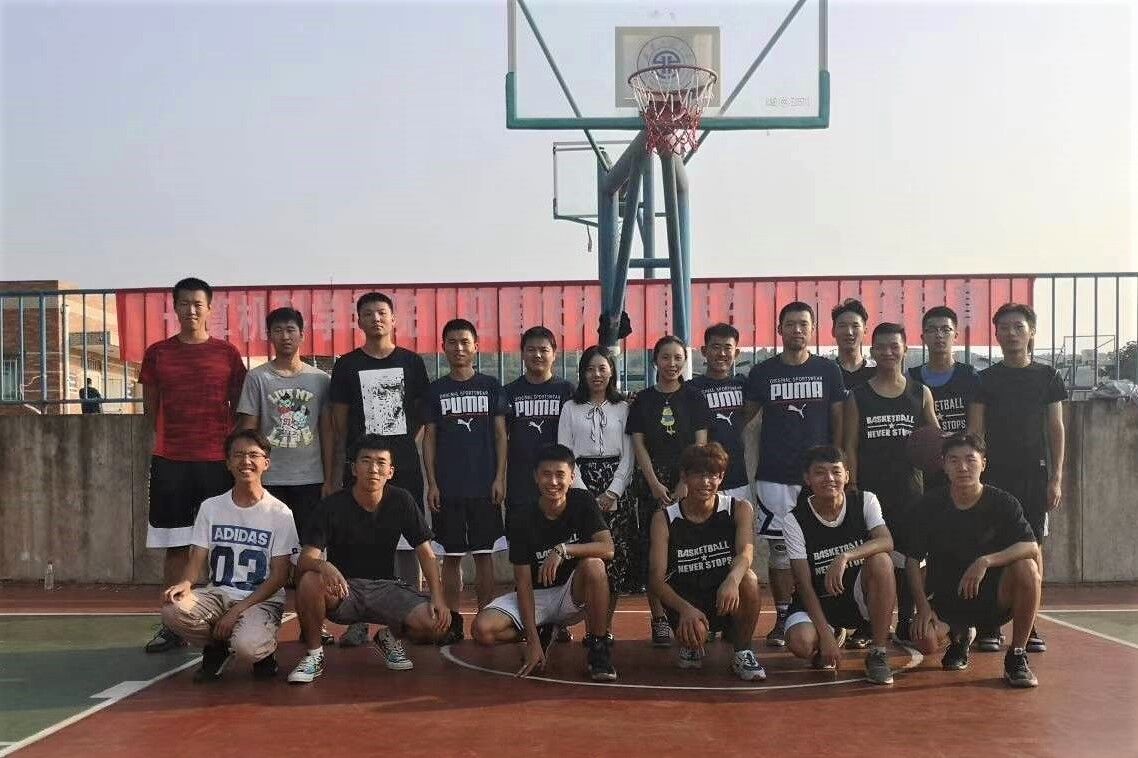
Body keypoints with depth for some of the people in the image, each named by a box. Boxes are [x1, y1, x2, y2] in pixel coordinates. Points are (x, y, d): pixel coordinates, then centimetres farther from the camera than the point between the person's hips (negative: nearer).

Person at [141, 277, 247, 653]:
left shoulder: (227, 353, 5)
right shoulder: (157, 353, 7)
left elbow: (239, 408, 9)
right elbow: (150, 409, 12)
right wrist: (171, 440, 6)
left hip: (218, 460, -1)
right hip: (170, 462, 1)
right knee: (175, 545, 5)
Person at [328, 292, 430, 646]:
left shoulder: (411, 362, 6)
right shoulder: (347, 365, 5)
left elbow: (423, 412, 12)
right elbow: (339, 421, 6)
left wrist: (406, 443, -1)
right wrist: (337, 469, 2)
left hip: (405, 467, 0)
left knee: (408, 542, 4)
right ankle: (358, 622, 8)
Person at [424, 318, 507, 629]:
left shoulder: (491, 386, 5)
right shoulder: (436, 389, 7)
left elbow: (500, 435, 4)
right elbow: (429, 438, 6)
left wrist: (500, 478, -4)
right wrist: (431, 483, -1)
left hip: (485, 486, -1)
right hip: (448, 487, 1)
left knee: (484, 553, 3)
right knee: (451, 555, 5)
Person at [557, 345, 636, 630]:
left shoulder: (623, 408, 9)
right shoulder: (571, 408, 8)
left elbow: (628, 455, 4)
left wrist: (612, 493, -9)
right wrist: (585, 494, -9)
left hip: (616, 487, 1)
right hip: (581, 482, -1)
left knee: (615, 556, -2)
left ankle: (607, 626, 6)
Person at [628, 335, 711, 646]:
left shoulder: (694, 398, 5)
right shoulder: (643, 401, 7)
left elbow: (700, 444, 0)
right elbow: (639, 445, 3)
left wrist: (685, 486, -10)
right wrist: (655, 485, -9)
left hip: (689, 484, -1)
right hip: (653, 486, 1)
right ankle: (659, 619, 6)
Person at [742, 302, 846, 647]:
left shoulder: (828, 371, 5)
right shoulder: (762, 372, 5)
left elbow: (838, 422, 6)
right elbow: (744, 418, 11)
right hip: (774, 476, 0)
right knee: (780, 549, 4)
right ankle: (782, 620, 12)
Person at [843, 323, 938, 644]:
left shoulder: (920, 393, 8)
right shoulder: (858, 396, 4)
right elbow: (849, 446, 2)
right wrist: (851, 487, -5)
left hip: (909, 487, 1)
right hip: (870, 488, -1)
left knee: (907, 556, 5)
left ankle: (906, 622, 16)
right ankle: (864, 623, 8)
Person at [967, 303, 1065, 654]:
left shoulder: (1047, 377, 8)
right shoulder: (986, 379, 5)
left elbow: (1056, 429, 6)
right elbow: (975, 431, 3)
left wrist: (1056, 478, 0)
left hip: (1034, 473, 1)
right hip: (995, 473, -1)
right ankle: (989, 625, 4)